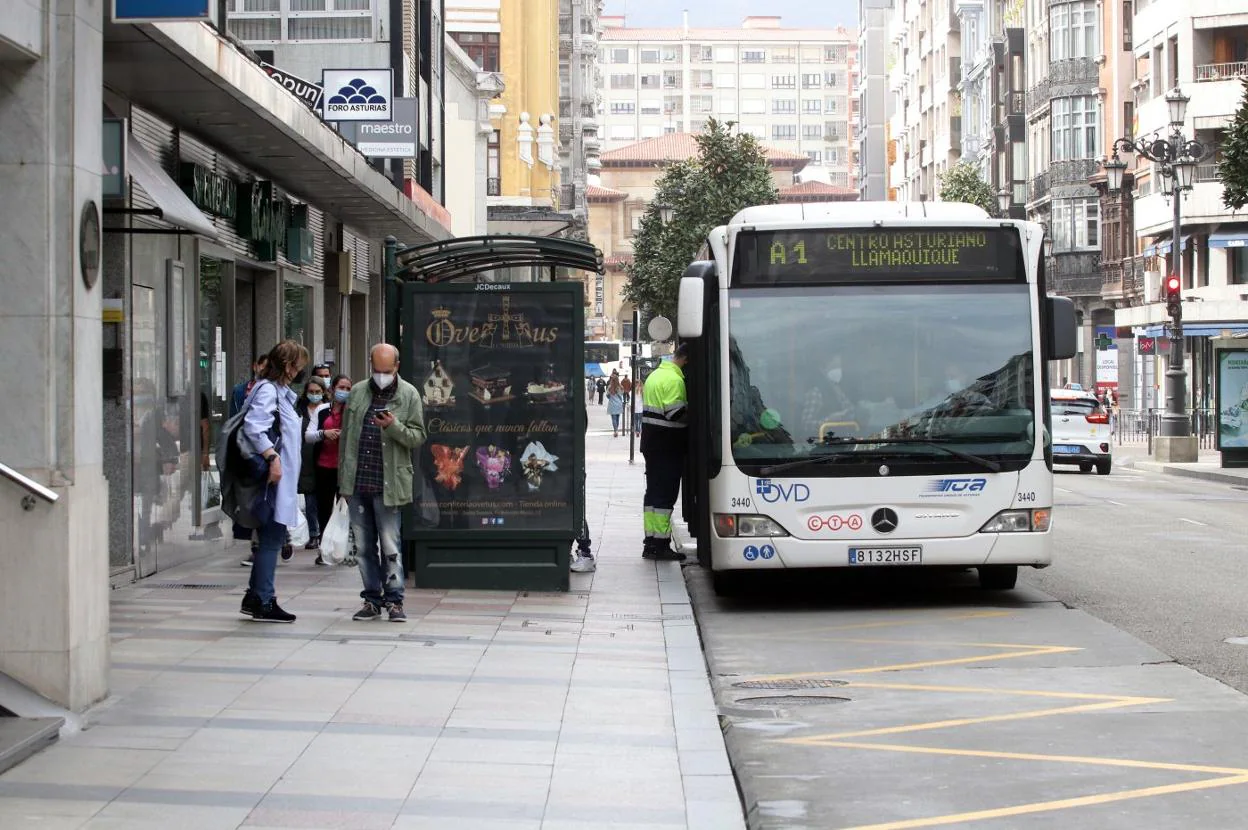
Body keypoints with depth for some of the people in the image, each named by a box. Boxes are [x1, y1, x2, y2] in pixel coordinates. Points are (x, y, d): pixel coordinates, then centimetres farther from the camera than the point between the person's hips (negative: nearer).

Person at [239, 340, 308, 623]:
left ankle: (255, 597, 20)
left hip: (281, 478, 10)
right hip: (273, 477, -10)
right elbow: (253, 425, -24)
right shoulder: (268, 390, -12)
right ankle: (264, 602, -1)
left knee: (271, 538, 13)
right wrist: (272, 456, -25)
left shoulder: (281, 392, 19)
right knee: (271, 538, -6)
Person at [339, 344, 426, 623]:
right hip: (357, 483, 4)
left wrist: (394, 427, -21)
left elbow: (418, 437, -2)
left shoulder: (409, 395, 0)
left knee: (390, 546, -2)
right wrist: (343, 479, 11)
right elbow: (345, 436, 14)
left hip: (387, 485, -4)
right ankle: (372, 599, 16)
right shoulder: (357, 392, 9)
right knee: (365, 546, 9)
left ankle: (394, 600, 5)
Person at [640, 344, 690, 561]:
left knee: (653, 492, 13)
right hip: (668, 446, -9)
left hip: (650, 443, 9)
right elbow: (676, 413, -23)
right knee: (666, 494, -6)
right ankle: (660, 545, -7)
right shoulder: (674, 380, -16)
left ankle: (650, 542, 16)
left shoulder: (655, 375, 15)